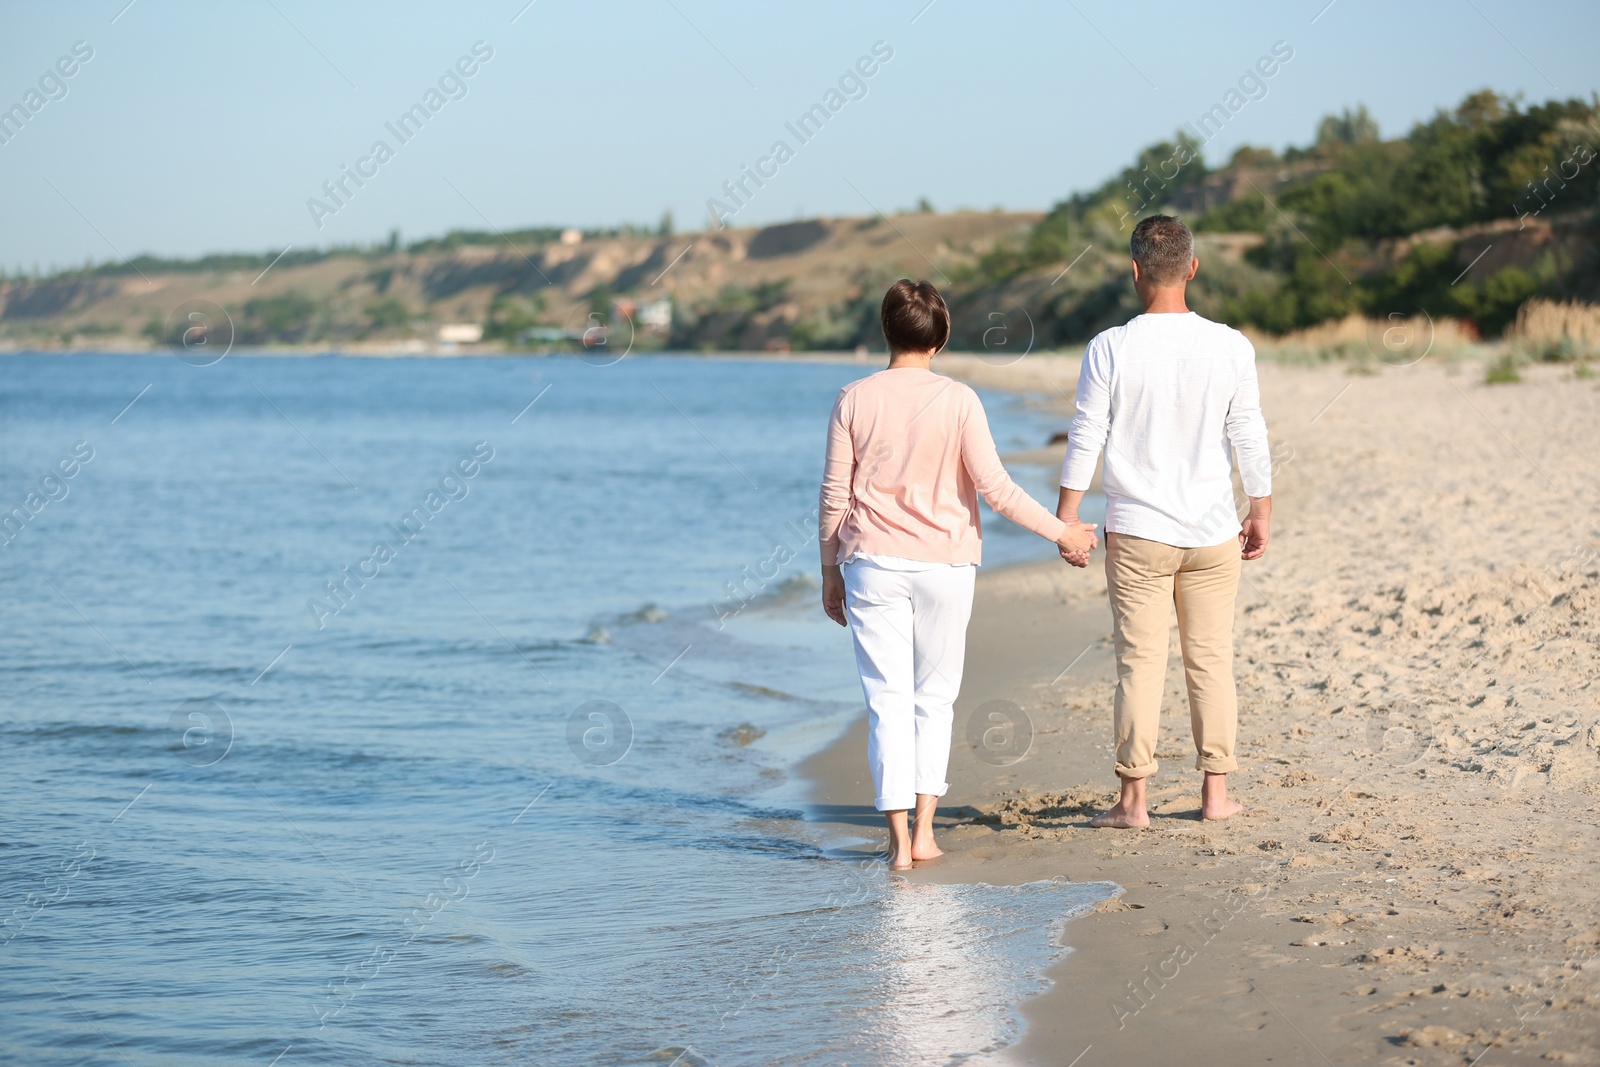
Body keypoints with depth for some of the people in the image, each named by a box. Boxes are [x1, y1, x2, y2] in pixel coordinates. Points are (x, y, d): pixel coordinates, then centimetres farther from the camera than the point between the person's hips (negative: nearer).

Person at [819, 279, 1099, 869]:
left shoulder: (854, 400, -1)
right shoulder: (958, 400, -5)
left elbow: (834, 496, 2)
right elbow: (993, 485, -7)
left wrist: (830, 572, 12)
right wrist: (1060, 530, 2)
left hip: (872, 565, 0)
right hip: (944, 565, 0)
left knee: (888, 701, 1)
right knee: (935, 698, 13)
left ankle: (898, 840, -3)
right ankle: (923, 830, 10)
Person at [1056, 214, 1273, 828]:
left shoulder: (1110, 349, -8)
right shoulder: (1230, 347, -3)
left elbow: (1085, 441, -5)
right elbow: (1250, 438, 2)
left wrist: (1065, 521, 4)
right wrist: (1260, 513, 13)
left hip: (1136, 534, -1)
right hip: (1213, 532, 2)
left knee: (1139, 662, 2)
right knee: (1211, 661, 9)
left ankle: (1133, 798, 3)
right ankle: (1215, 792, 13)